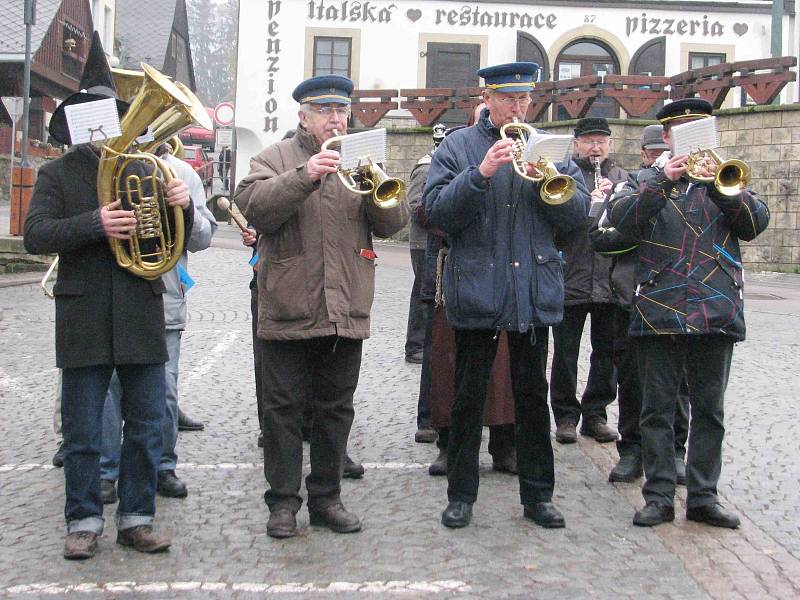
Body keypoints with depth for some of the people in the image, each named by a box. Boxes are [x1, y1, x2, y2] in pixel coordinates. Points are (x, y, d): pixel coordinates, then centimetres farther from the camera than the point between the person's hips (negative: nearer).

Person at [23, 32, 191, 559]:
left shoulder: (145, 169, 12)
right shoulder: (58, 174, 5)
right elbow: (36, 235, -9)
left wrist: (181, 206, -10)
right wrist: (94, 223, -23)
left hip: (143, 313, 3)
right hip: (84, 316, -2)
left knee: (147, 425, 6)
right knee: (82, 431, 5)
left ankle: (136, 518, 18)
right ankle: (85, 521, 17)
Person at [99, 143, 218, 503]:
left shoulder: (182, 173, 12)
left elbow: (204, 238, 9)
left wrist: (185, 207, -8)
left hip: (165, 301, 2)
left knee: (164, 390, 5)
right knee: (108, 387, 2)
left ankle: (163, 466, 20)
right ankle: (105, 470, 14)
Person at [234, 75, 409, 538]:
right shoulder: (277, 158, 4)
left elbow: (394, 222, 5)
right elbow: (251, 206, -14)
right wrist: (304, 176, -24)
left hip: (347, 312, 3)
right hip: (289, 310, -3)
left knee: (336, 410, 11)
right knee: (284, 408, 3)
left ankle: (327, 497, 22)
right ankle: (283, 500, 14)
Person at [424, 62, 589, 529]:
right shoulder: (458, 146, 3)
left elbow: (578, 214, 3)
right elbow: (437, 212, -9)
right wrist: (481, 172, -20)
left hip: (534, 292, 2)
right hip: (477, 292, -2)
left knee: (534, 396, 10)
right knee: (469, 398, 6)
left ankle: (538, 494, 21)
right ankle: (462, 494, 18)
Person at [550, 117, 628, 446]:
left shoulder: (623, 178, 13)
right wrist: (587, 200, -20)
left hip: (612, 280, 3)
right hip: (570, 279, -3)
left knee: (607, 352, 9)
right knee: (565, 353, 4)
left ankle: (595, 414, 22)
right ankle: (566, 415, 18)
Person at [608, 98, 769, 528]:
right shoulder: (647, 179, 10)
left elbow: (756, 223, 0)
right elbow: (621, 219, -8)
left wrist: (721, 186, -14)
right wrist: (663, 179, -17)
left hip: (717, 312, 2)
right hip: (659, 311, -2)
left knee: (709, 409, 6)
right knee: (657, 409, 3)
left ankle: (703, 496, 15)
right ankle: (659, 496, 10)